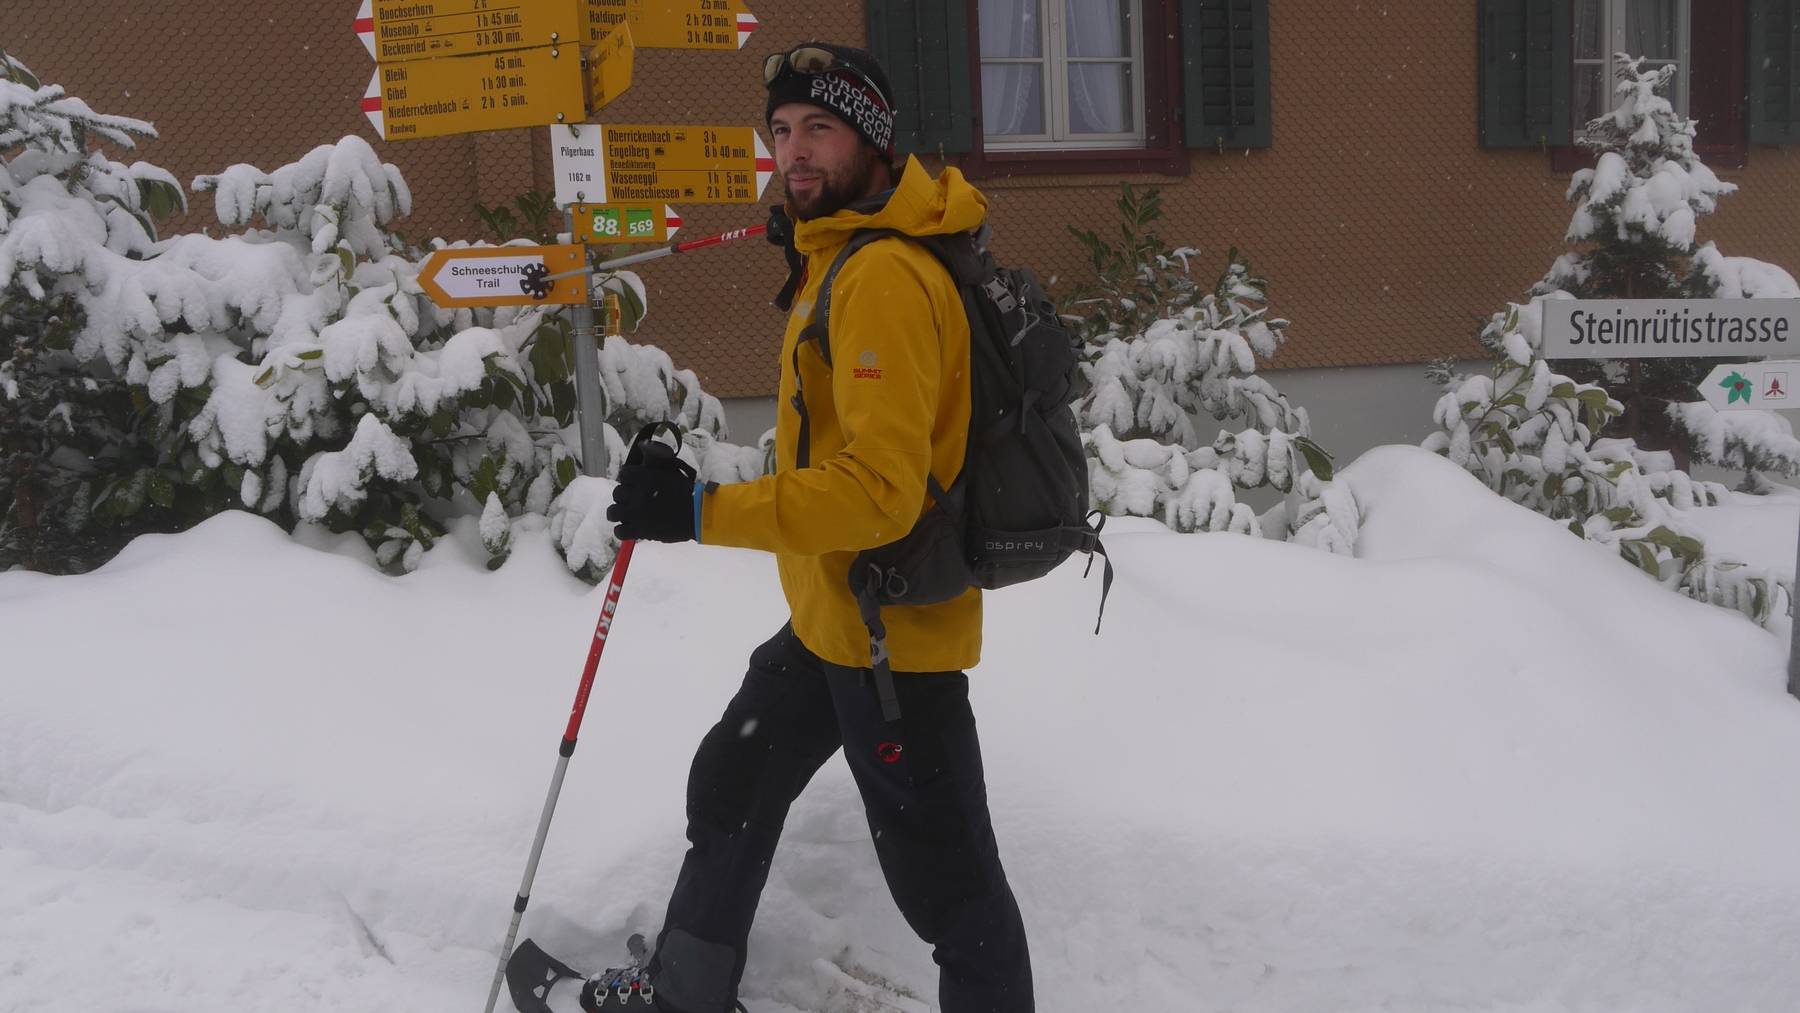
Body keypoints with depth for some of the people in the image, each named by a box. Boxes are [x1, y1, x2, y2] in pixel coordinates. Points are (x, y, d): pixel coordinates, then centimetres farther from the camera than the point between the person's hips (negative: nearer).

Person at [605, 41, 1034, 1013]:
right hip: (827, 618, 11)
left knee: (943, 880, -1)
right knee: (731, 791, 24)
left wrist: (702, 510, -31)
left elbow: (882, 489, -31)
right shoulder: (837, 256, 9)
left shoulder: (884, 280, -24)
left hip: (890, 630, -11)